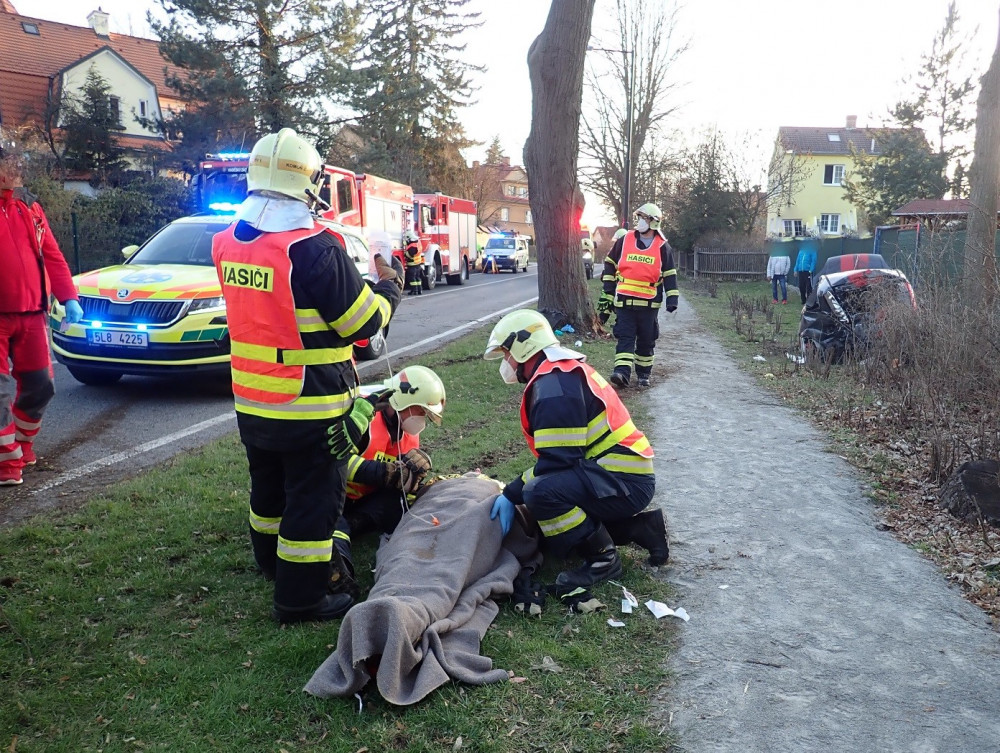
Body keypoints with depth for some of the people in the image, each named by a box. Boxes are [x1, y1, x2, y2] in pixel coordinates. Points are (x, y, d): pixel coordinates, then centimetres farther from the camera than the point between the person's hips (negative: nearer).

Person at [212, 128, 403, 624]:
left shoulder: (228, 242, 2)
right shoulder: (314, 247, -22)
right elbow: (364, 322, -15)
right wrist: (388, 286, 4)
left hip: (251, 403, 8)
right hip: (311, 407, -8)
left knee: (269, 488, 25)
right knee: (313, 501, 6)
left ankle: (272, 564, 45)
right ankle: (301, 597, 16)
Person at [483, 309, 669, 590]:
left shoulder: (553, 385, -18)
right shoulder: (563, 372, 15)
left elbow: (557, 460, -23)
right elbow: (560, 452, 19)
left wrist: (511, 494, -13)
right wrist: (516, 489, 14)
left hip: (624, 482, -11)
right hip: (625, 475, 11)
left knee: (541, 493, -30)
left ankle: (603, 558, -9)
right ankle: (641, 527, 17)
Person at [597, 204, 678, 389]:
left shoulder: (663, 247, 3)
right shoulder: (624, 241, 4)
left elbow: (670, 275, 6)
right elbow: (610, 266, 12)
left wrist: (672, 299, -2)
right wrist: (607, 294, 10)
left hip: (649, 303, 0)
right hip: (624, 300, 0)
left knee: (646, 340, 9)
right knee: (625, 337, -9)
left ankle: (643, 374, 21)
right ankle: (622, 373, -17)